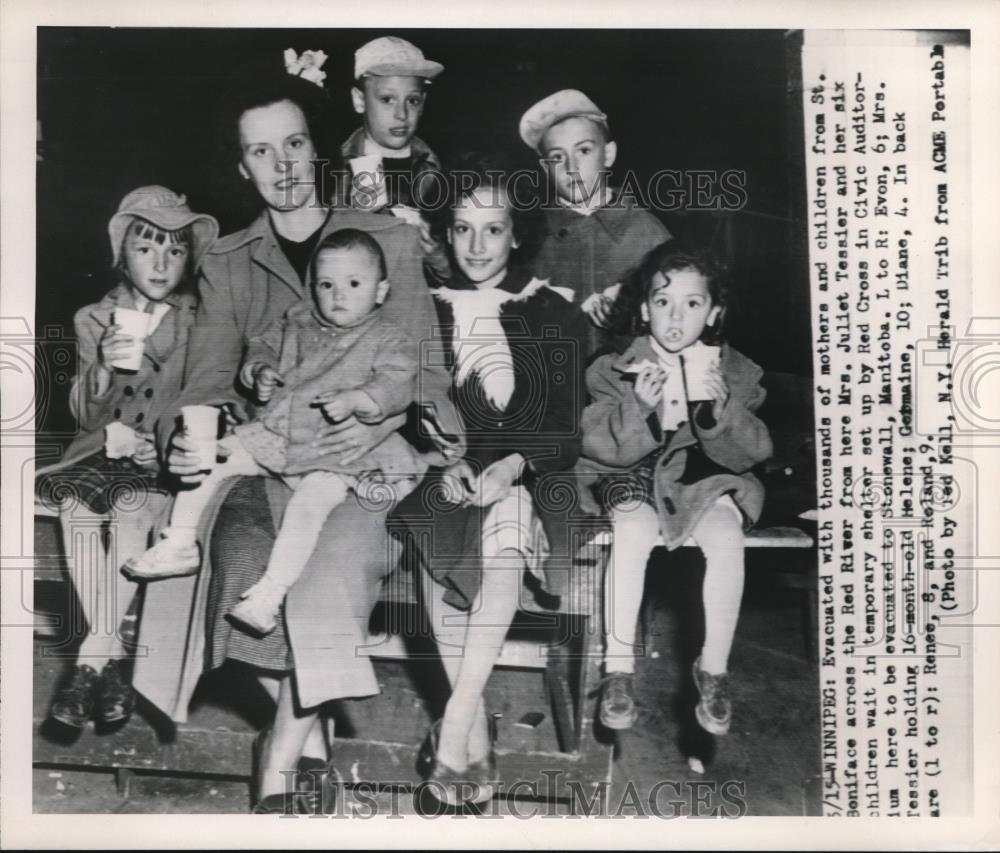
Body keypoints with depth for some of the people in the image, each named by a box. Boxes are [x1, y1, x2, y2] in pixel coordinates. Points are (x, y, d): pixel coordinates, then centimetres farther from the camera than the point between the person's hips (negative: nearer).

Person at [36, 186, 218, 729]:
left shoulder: (199, 318, 2)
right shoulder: (93, 319, 8)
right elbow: (84, 415, 4)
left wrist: (139, 435, -10)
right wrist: (104, 368, -16)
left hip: (166, 455, -2)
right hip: (103, 450, 3)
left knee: (130, 505, -30)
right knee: (75, 508, -26)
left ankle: (93, 654, -21)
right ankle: (110, 651, -21)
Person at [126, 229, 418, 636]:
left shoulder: (387, 340, -3)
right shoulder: (296, 321, 12)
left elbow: (398, 384, -16)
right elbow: (263, 345, 24)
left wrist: (355, 400, -32)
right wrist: (259, 370, 1)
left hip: (334, 451, -6)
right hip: (273, 431, 6)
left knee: (309, 502, -32)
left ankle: (269, 594, -29)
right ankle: (180, 545, 8)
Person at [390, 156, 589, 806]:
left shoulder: (555, 315, 9)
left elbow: (570, 430, 3)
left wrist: (514, 465, -16)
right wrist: (441, 465, -10)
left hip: (525, 476, -1)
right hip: (439, 475, 2)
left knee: (505, 523, -35)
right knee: (439, 539, -31)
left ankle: (453, 732, -30)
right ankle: (476, 745, -22)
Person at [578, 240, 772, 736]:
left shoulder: (734, 372, 2)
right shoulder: (618, 368, -1)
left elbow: (752, 452, -4)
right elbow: (601, 446, -9)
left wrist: (719, 409, -22)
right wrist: (640, 407, -26)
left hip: (706, 476, 1)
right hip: (632, 475, -1)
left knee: (726, 538, -29)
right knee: (634, 530, -33)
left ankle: (714, 668, -9)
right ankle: (618, 666, -18)